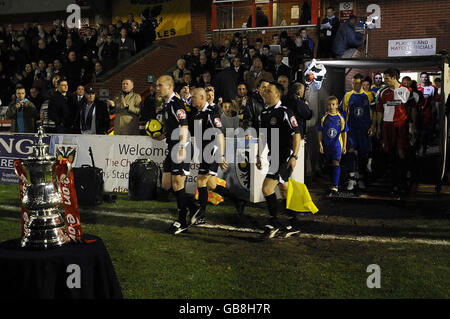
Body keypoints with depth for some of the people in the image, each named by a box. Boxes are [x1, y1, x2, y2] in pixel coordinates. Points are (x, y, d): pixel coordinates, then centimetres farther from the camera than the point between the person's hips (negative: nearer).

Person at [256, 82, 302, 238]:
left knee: (267, 189, -13)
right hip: (274, 157, 9)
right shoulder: (263, 113, 12)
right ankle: (293, 226, 22)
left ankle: (274, 223, 1)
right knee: (284, 190, 13)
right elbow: (262, 136, 20)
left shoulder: (285, 112, -13)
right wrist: (259, 156, 18)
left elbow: (297, 134, -15)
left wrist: (294, 157, -20)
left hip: (285, 157, -9)